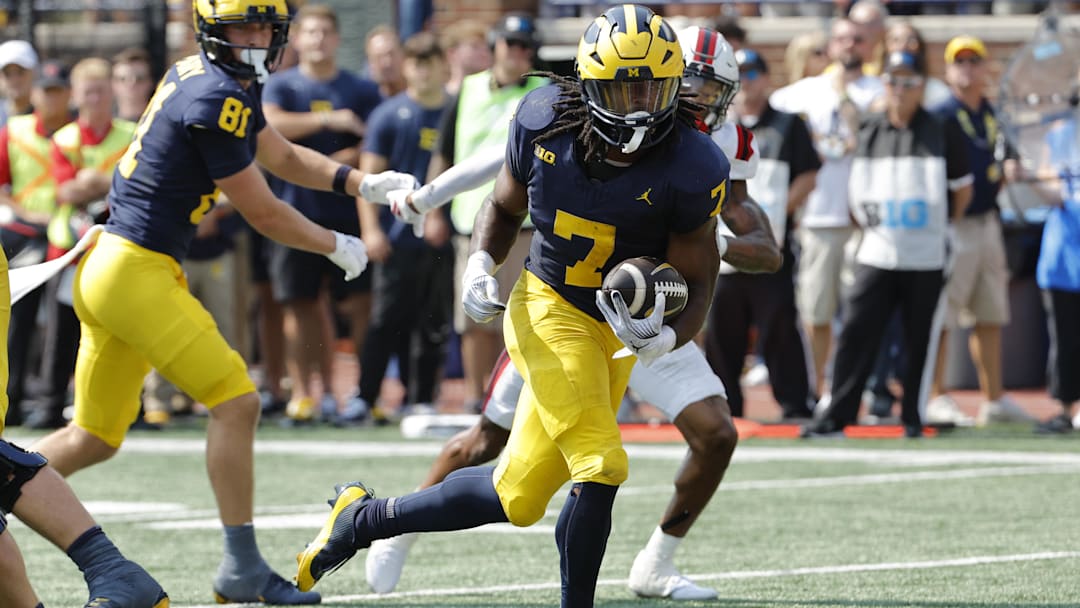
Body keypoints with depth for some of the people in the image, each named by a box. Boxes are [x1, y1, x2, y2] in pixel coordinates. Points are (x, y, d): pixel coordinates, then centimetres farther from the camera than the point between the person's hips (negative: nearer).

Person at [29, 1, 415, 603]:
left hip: (106, 269, 10)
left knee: (95, 439, 15)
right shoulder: (218, 98, -16)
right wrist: (339, 246, 6)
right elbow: (263, 214, -10)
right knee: (237, 401, -7)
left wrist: (363, 183, 14)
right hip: (137, 273, -10)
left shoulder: (208, 79, 14)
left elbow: (282, 157, 27)